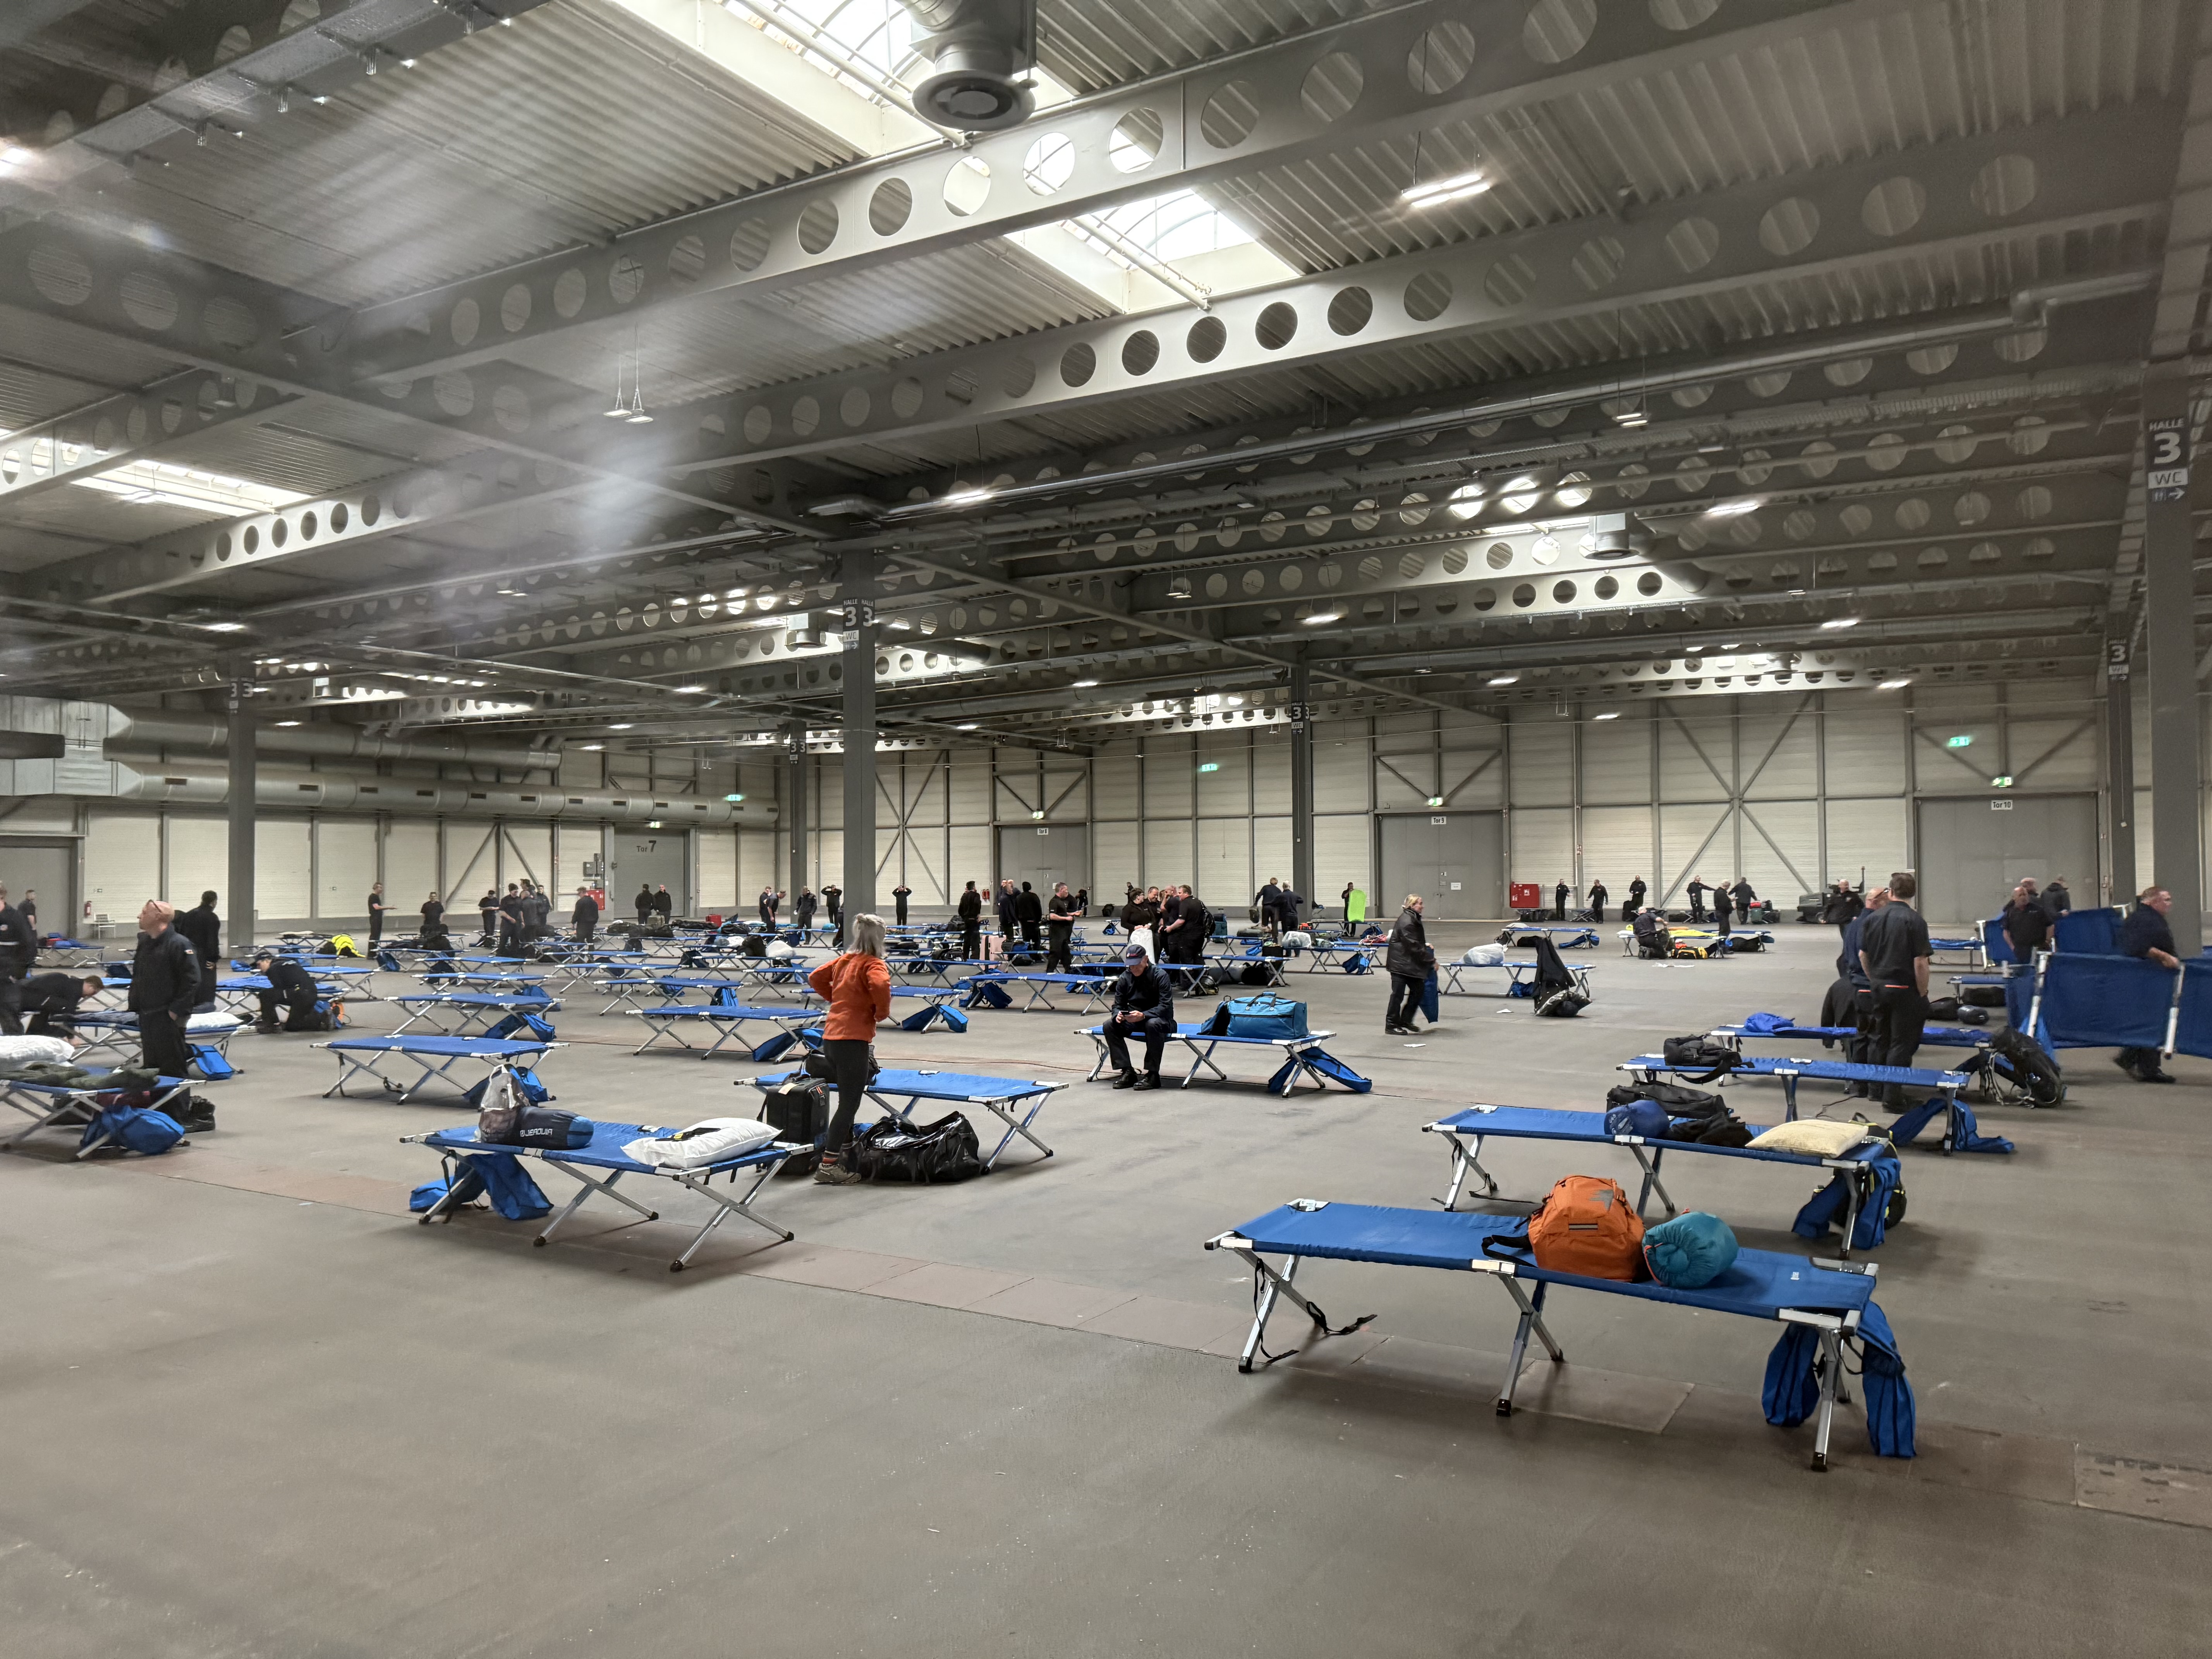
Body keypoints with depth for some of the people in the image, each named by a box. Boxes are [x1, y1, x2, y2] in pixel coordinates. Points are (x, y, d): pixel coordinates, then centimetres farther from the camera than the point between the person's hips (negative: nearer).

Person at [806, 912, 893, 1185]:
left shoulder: (844, 959, 13)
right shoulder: (874, 964, -9)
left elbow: (815, 978, 22)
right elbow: (880, 986, -29)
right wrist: (882, 1013, -12)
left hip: (830, 1038, 8)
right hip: (853, 1040, -8)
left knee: (848, 1100, 20)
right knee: (849, 1104, -3)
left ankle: (846, 1152, 29)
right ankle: (828, 1165, -4)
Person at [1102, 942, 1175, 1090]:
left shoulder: (1160, 976, -15)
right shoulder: (1125, 978, -1)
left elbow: (1166, 1006, -23)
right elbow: (1118, 1005, 1)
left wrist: (1143, 1015, -38)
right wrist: (1118, 1015, -25)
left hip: (1161, 1020, -5)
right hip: (1134, 1021, 5)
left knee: (1153, 1024, -39)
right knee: (1110, 1025, -18)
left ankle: (1153, 1074, -28)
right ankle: (1127, 1071, -16)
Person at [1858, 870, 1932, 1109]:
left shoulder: (1873, 918, 3)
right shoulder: (1914, 921, -13)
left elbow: (1863, 955, 9)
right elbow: (1920, 962, -15)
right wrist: (1922, 993, -6)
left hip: (1878, 988, 5)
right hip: (1905, 990, -5)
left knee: (1878, 1038, 17)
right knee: (1901, 1043, 1)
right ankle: (1892, 1096, 2)